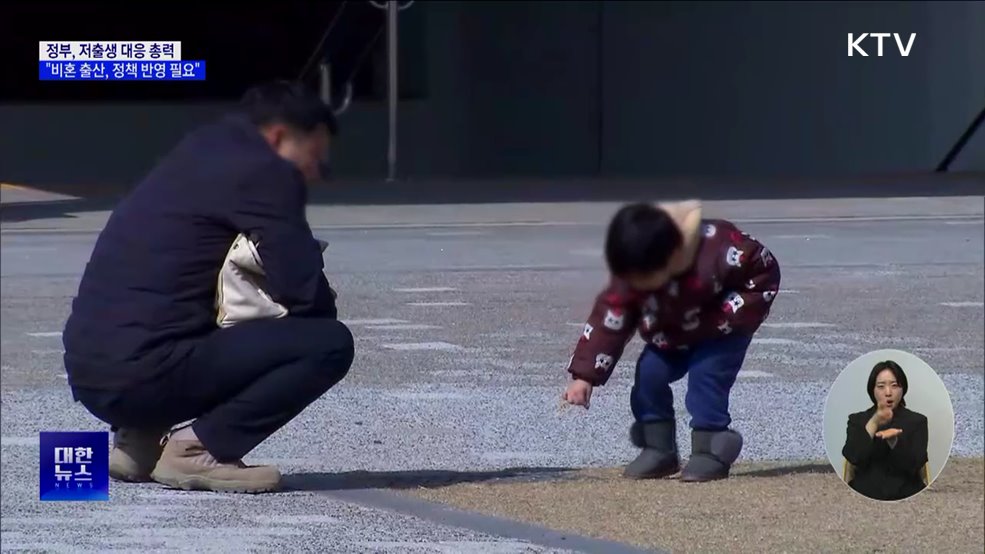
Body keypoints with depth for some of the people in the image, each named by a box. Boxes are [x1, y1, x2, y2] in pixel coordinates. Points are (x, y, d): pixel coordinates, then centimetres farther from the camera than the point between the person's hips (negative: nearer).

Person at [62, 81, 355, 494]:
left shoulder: (199, 154, 23)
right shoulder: (265, 173, -6)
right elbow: (302, 290, -11)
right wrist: (326, 315, 10)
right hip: (145, 373, -10)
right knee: (329, 343, -9)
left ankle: (142, 438, 15)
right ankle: (196, 448, -10)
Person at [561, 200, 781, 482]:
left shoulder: (716, 251, -39)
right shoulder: (632, 273, -26)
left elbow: (764, 271, -24)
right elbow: (608, 319, -23)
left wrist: (726, 317, -27)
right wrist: (584, 376, -29)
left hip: (724, 324, -5)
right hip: (673, 333, 5)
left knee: (706, 373, -25)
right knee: (649, 371, -12)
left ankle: (710, 450, -14)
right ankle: (658, 448, 2)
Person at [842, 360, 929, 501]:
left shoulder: (917, 421, 9)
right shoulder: (857, 420, 11)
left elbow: (915, 465, -4)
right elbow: (853, 458, -6)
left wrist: (893, 441, -20)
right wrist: (874, 423, -15)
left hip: (905, 495, 0)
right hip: (865, 494, 0)